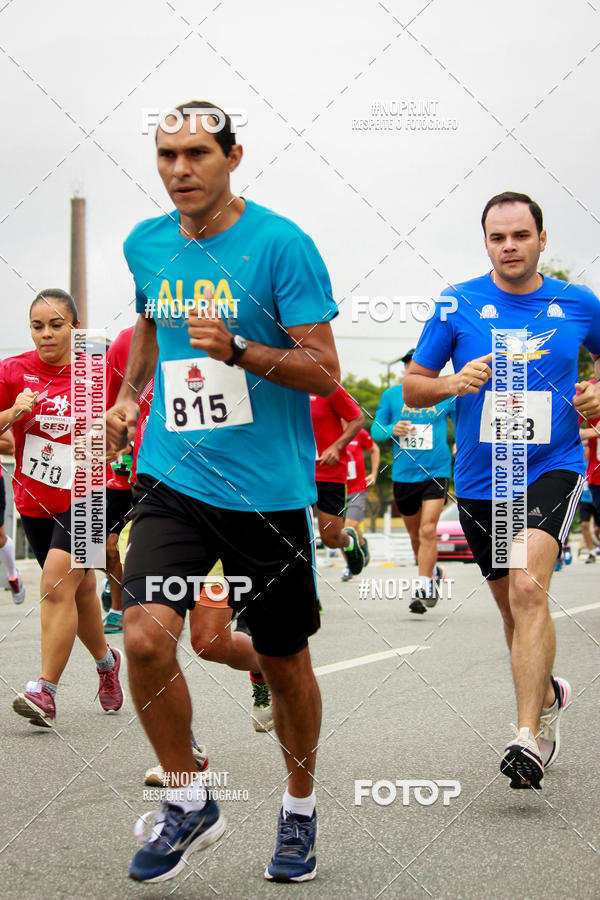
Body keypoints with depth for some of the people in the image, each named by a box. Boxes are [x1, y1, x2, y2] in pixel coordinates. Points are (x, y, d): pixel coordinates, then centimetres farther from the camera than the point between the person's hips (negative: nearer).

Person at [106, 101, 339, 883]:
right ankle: (189, 804, 6)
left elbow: (324, 372, -11)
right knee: (146, 637, -17)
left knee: (283, 664, 9)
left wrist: (236, 350, -25)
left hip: (269, 490, -3)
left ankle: (300, 809, 34)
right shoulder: (145, 245, 6)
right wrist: (129, 395, 13)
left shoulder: (281, 245, -10)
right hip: (173, 478, 3)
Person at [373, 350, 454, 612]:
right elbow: (375, 430, 7)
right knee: (415, 534, 15)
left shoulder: (445, 396, 1)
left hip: (436, 472, -3)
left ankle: (423, 588, -11)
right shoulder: (391, 395, 4)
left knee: (428, 531, -15)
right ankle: (433, 571, 40)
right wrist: (392, 430, -14)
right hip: (403, 474, 3)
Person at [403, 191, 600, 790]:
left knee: (528, 588, -23)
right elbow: (412, 386, 5)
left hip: (552, 470, -2)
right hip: (479, 482, 2)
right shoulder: (458, 305, 0)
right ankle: (547, 693, 43)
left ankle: (529, 738, -24)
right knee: (513, 608, 14)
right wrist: (454, 383, -16)